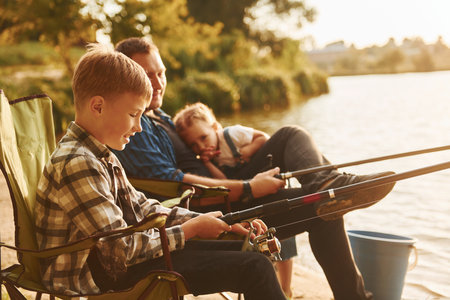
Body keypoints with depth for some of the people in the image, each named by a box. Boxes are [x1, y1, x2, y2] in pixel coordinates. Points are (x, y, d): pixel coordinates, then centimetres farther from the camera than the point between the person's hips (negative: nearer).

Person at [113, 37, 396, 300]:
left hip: (227, 198, 10)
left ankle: (327, 183, -29)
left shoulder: (157, 115, 21)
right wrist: (247, 189, -24)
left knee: (291, 136, -3)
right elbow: (173, 186, -23)